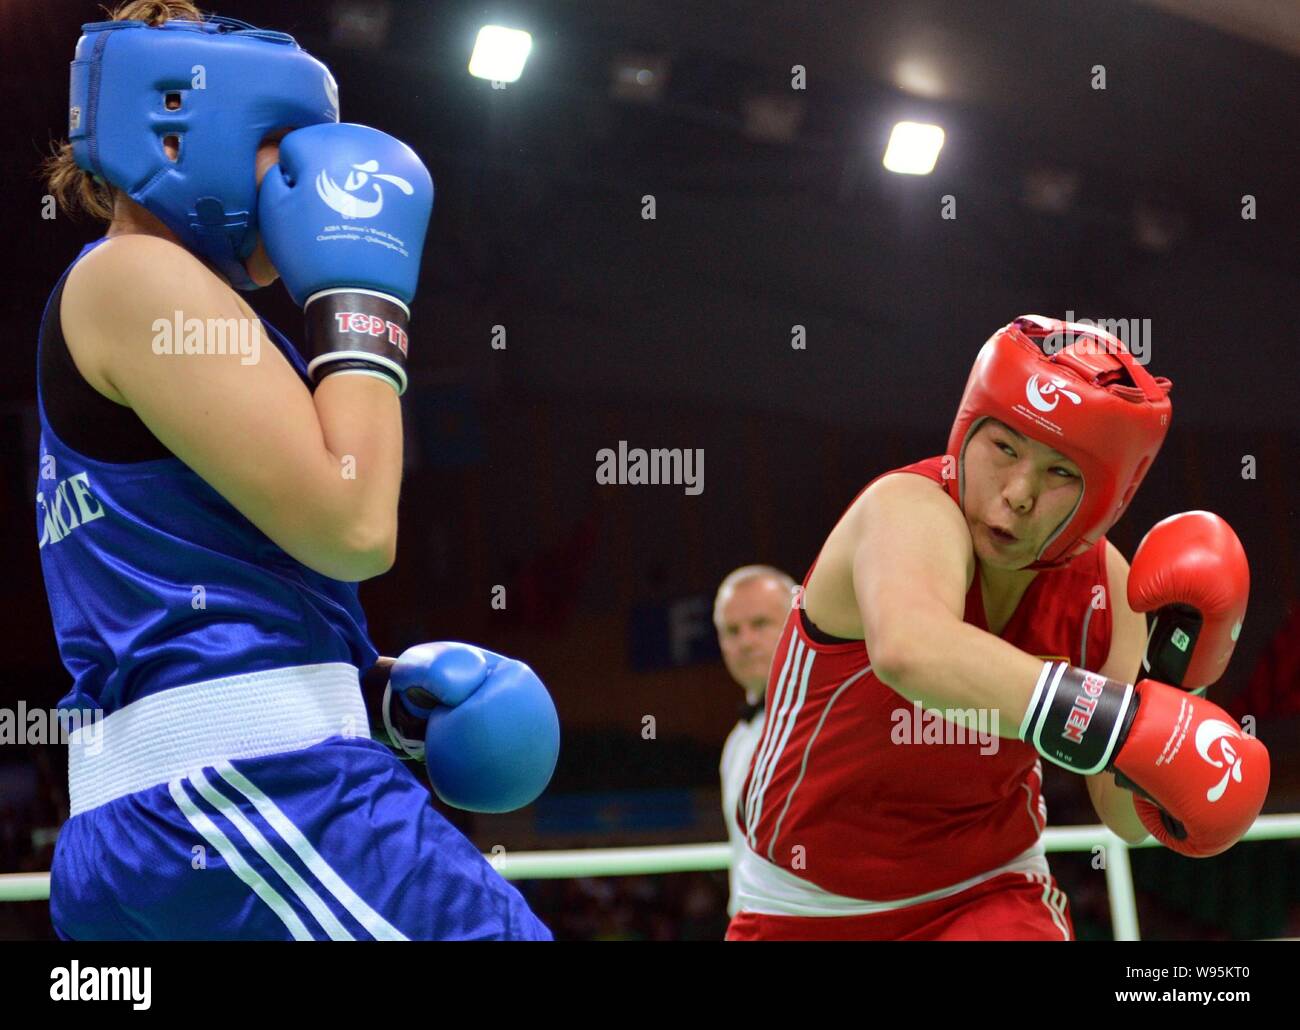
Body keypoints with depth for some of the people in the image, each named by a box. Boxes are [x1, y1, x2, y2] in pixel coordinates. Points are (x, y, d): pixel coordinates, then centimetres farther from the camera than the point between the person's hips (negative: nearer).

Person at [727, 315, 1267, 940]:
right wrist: (1130, 725, -53)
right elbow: (909, 648, -50)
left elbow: (1129, 819, -5)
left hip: (986, 893, 3)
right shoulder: (913, 511, -25)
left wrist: (1172, 684, -21)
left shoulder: (1103, 585, -8)